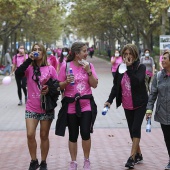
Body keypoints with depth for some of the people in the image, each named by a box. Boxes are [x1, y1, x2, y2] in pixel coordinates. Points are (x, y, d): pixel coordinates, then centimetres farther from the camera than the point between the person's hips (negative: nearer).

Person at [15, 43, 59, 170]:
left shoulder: (50, 69, -2)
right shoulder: (29, 68, -1)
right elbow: (18, 73, -20)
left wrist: (49, 90, -18)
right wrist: (29, 60, -22)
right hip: (31, 108, 1)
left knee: (44, 136, 8)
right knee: (30, 135, -7)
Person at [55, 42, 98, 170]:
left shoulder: (89, 65, 2)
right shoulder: (66, 66, -4)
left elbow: (95, 85, -2)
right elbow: (60, 86, 1)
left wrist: (88, 71, -13)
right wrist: (66, 82, -19)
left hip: (86, 104, 1)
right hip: (71, 105, 0)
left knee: (85, 133, -8)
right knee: (73, 135, 8)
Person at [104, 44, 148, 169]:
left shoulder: (141, 67, -11)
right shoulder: (120, 68, 1)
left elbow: (137, 81, -28)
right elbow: (116, 86, 3)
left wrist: (129, 67, -29)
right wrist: (110, 100, -7)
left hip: (139, 104, -5)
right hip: (127, 106, 5)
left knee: (136, 129, -12)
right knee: (132, 130, 10)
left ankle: (132, 157, -9)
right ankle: (138, 155, 23)